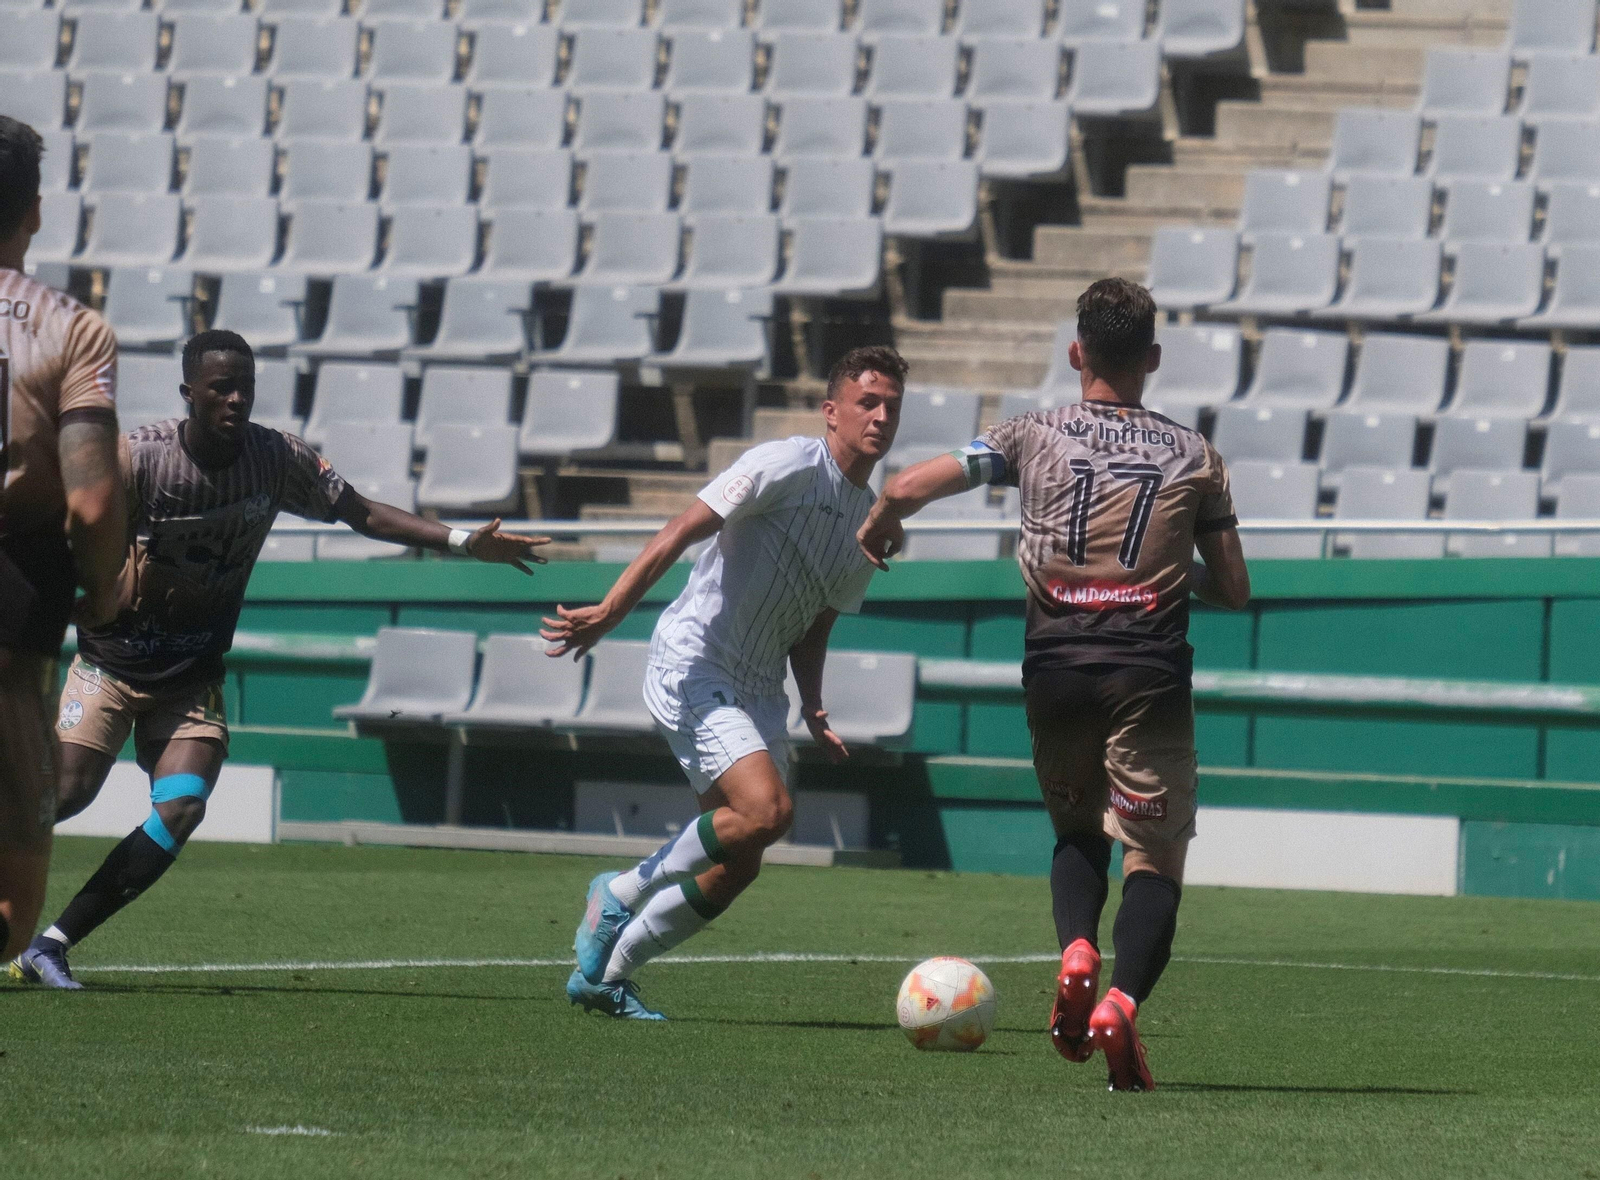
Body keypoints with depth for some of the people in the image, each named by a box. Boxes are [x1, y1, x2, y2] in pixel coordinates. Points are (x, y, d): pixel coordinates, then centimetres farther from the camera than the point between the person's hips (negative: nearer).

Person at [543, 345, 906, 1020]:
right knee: (767, 809, -24)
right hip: (691, 662, -8)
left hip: (757, 689, 8)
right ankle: (621, 895, -4)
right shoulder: (790, 466, -11)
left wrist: (814, 711, 7)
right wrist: (609, 612, -22)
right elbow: (681, 532, -15)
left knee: (737, 868, 2)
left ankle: (603, 976, 17)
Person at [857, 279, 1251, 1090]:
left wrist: (875, 532, 23)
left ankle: (1076, 953, -7)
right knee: (1155, 857, 4)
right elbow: (1233, 590, 9)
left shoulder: (1036, 438, 4)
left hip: (1056, 667, 1)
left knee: (1077, 832, 23)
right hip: (1150, 675, -1)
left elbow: (907, 487, 0)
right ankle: (1121, 1000, -21)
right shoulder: (1194, 457, 6)